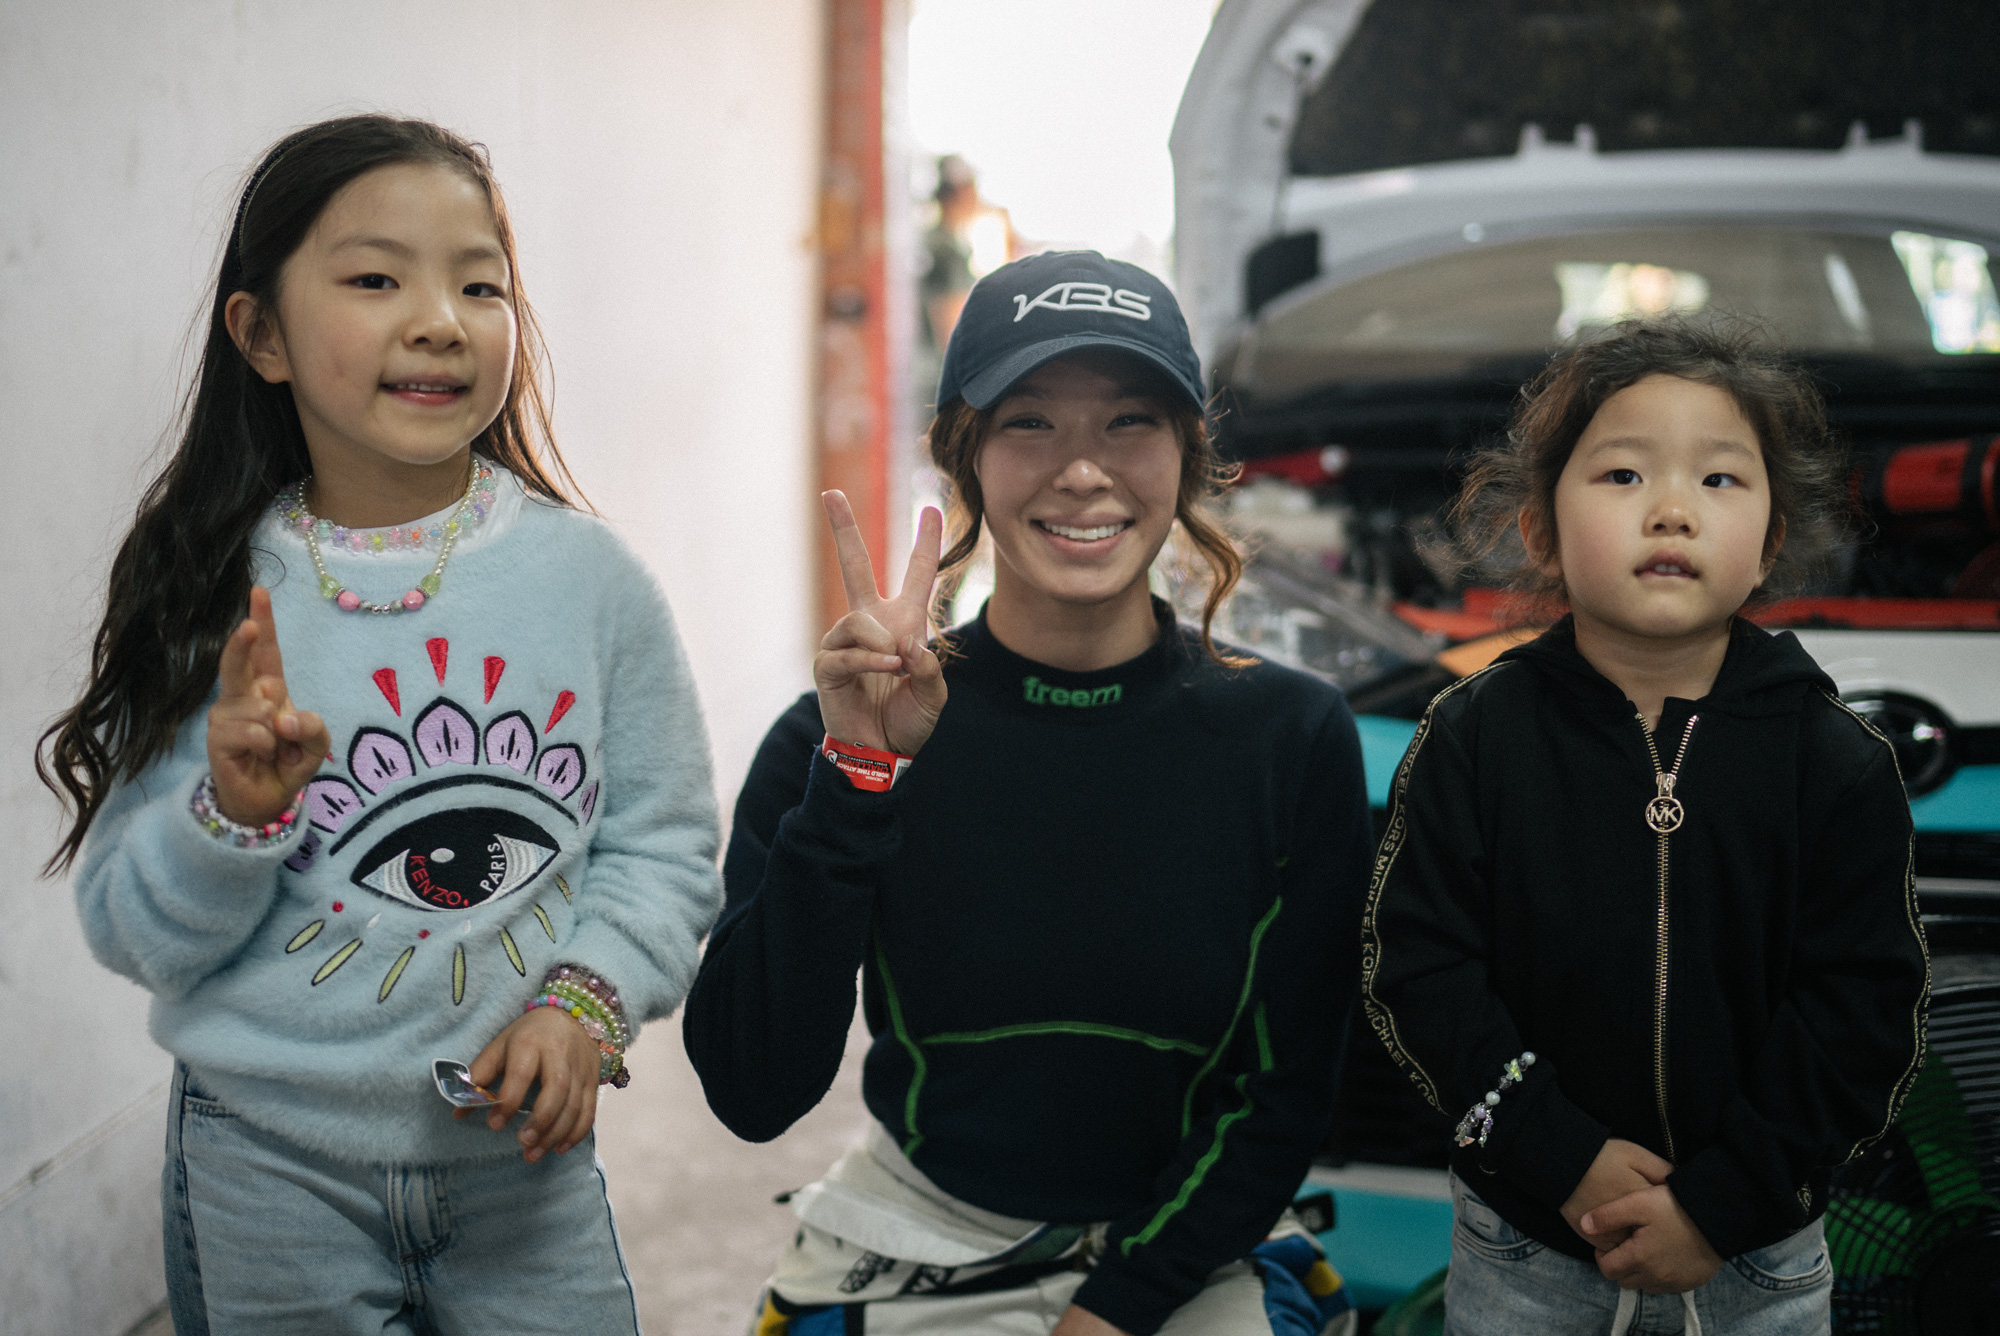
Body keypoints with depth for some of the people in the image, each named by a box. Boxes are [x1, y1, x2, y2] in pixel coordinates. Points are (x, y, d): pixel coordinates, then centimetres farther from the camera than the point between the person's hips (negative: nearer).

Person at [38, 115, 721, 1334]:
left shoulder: (590, 578, -6)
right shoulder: (213, 605, -7)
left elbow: (665, 842, 0)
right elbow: (134, 934, -5)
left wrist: (585, 1001, -15)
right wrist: (234, 813, -22)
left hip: (522, 1151, 1)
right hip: (271, 1160, 0)